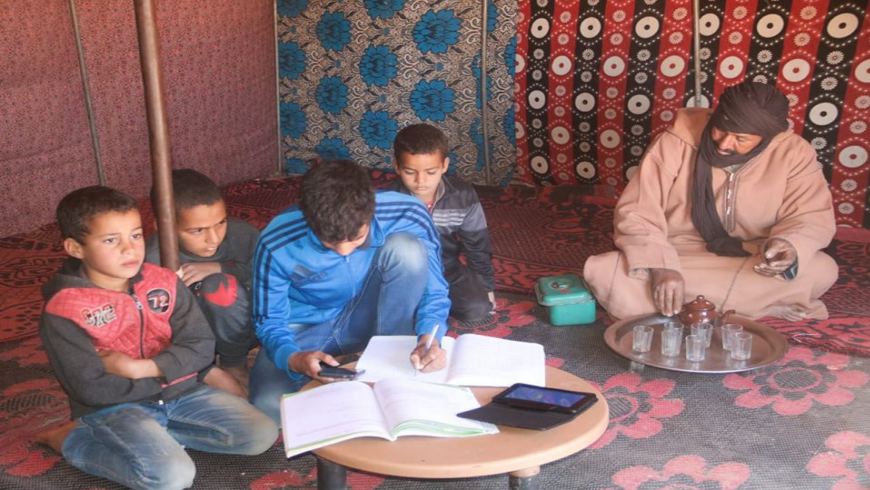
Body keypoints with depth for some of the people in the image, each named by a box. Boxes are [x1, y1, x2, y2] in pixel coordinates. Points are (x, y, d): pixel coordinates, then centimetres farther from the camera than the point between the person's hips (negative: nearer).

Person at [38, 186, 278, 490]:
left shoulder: (163, 281, -2)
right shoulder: (63, 311, -15)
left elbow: (201, 346, -7)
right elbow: (92, 390, -18)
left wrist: (140, 368, -20)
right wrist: (169, 373, -12)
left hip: (180, 393, 5)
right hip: (113, 407, -5)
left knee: (262, 435, -6)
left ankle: (158, 435, 4)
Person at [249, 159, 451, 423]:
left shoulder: (408, 215, -24)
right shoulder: (277, 245, -26)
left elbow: (434, 292, -13)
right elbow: (270, 321, -12)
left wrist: (429, 338, -34)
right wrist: (294, 359, -35)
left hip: (370, 320, 1)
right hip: (305, 330, -1)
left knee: (407, 246, -27)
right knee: (268, 407, -31)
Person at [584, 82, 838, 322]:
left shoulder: (793, 153, -10)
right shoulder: (676, 143, -14)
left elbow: (812, 217, -8)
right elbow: (636, 213, -16)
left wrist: (790, 245, -32)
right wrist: (660, 266, -33)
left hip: (752, 265, 0)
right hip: (677, 258, 0)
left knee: (822, 270, -28)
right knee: (605, 274, -31)